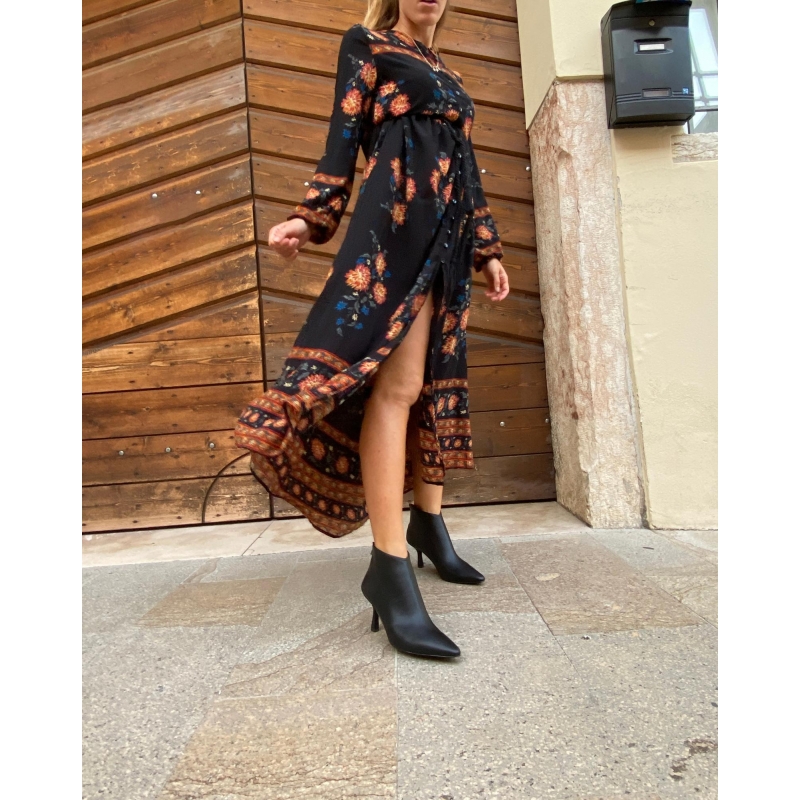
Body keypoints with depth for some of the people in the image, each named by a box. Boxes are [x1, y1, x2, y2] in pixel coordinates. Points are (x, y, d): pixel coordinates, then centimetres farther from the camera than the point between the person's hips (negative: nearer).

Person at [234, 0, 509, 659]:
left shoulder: (448, 75, 31)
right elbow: (343, 136, 2)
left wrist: (487, 248, 19)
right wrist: (313, 219, -11)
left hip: (449, 234, 8)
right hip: (398, 216, -7)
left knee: (438, 382, 5)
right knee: (396, 384, -20)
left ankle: (429, 523, 15)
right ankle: (390, 567, -20)